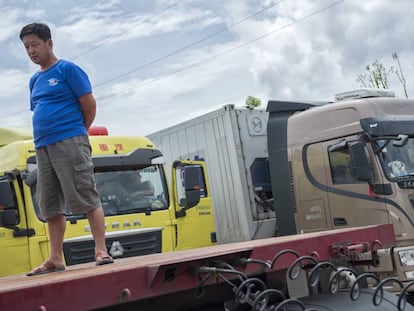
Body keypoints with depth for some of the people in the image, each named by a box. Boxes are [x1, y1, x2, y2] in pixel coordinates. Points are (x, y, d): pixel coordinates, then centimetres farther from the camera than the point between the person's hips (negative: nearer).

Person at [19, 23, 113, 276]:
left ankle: (101, 251, -7)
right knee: (51, 206, 7)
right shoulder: (35, 80, 19)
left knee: (87, 198, -9)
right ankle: (56, 259, 12)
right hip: (43, 147, 8)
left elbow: (90, 105, -4)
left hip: (69, 142, -7)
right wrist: (43, 139, 13)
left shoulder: (68, 69, -2)